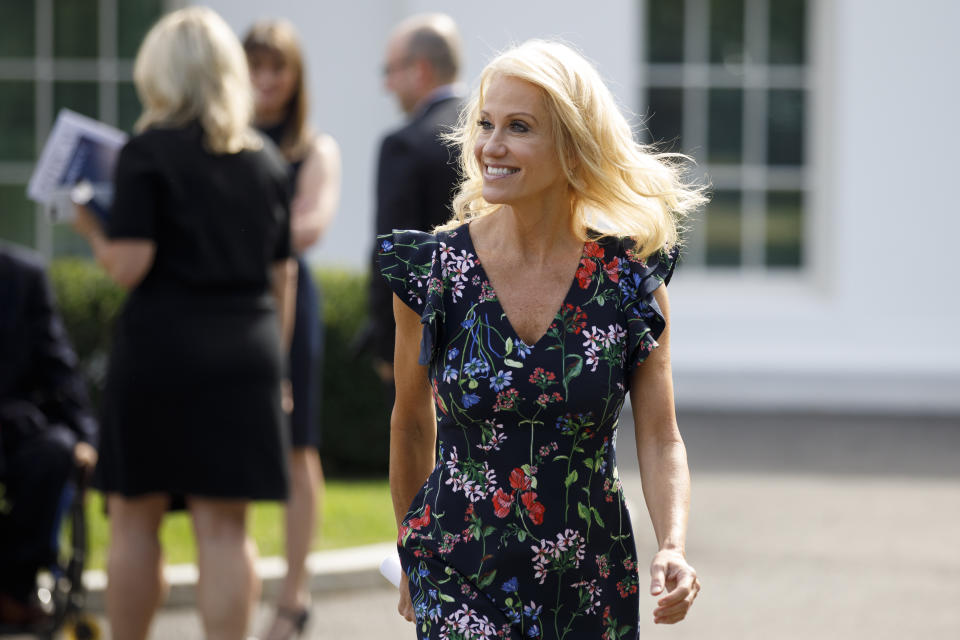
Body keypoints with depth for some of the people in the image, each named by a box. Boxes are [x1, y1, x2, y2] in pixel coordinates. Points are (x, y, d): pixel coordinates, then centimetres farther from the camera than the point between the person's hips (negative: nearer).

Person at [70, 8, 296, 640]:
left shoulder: (147, 154, -6)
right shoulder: (267, 158, 9)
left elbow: (130, 265, -13)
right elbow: (282, 274, 11)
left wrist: (92, 230, 6)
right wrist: (274, 359, 19)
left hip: (160, 344, -4)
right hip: (247, 350, 4)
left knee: (134, 518, 8)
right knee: (224, 525, 3)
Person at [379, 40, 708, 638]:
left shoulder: (631, 277, -5)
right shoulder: (433, 268, -5)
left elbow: (661, 438, -4)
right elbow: (412, 423, 6)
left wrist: (674, 549, -21)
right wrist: (412, 564, 13)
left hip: (594, 585, 1)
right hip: (461, 585, -1)